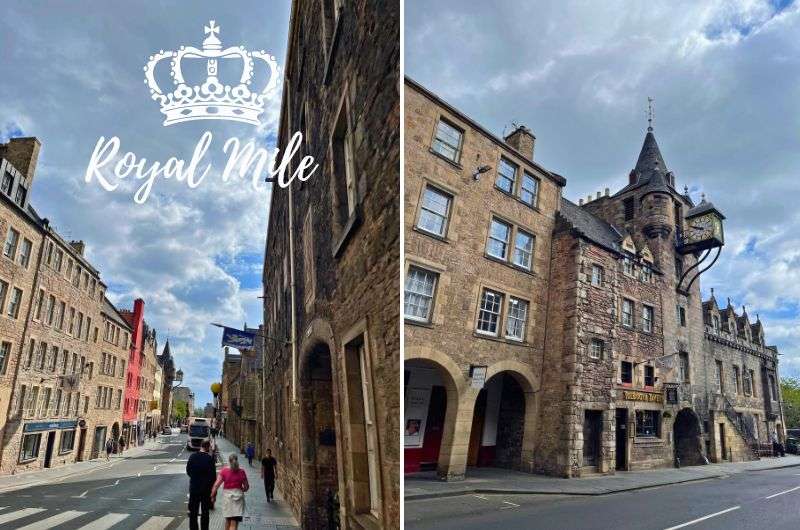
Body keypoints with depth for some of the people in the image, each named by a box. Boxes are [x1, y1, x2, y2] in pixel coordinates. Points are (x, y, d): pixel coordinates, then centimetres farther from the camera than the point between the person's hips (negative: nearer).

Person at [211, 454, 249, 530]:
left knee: (228, 520, 21)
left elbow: (216, 485, -9)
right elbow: (246, 486, 3)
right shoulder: (241, 471, -3)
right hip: (238, 495, -1)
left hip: (227, 495, 1)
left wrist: (213, 496, 2)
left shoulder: (224, 470, -5)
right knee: (234, 523, -1)